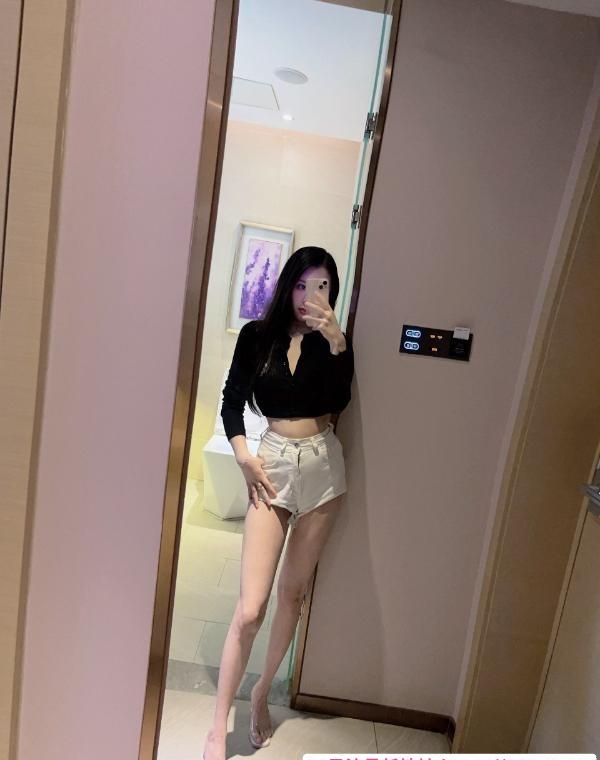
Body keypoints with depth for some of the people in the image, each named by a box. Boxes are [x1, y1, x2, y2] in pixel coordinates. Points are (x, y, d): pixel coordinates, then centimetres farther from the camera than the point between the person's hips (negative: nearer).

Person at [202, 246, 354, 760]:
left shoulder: (334, 340, 1)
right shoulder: (257, 335, 0)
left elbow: (339, 400, -14)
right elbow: (232, 400, 1)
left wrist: (336, 340, -26)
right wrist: (244, 456, -10)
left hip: (323, 467, 2)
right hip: (274, 466, -2)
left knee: (293, 592, 14)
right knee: (251, 607, -5)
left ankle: (262, 694, 37)